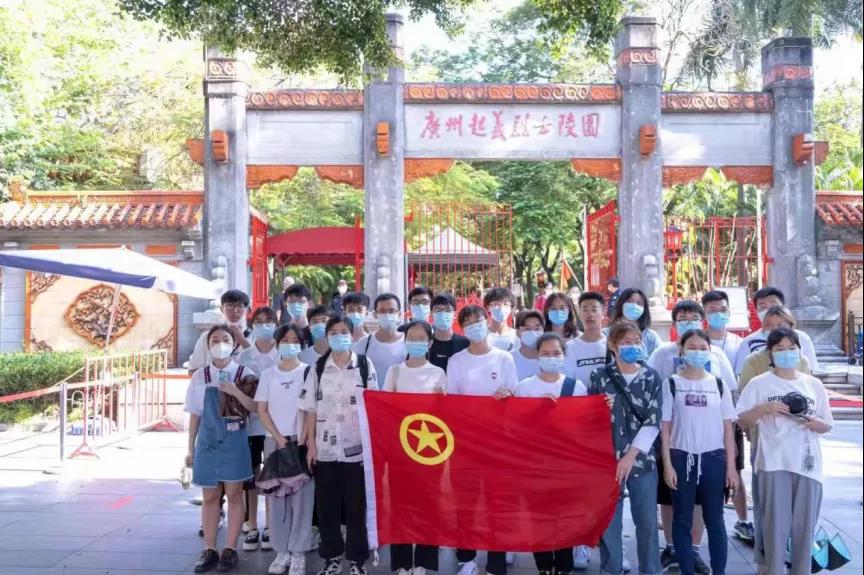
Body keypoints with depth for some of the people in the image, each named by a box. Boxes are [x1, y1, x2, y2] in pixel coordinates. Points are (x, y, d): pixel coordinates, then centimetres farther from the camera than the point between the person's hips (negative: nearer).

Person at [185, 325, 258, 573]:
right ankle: (209, 550, 19)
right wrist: (191, 448, 8)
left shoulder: (244, 374, -1)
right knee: (210, 497, 9)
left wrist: (236, 392, -20)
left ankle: (230, 549, 15)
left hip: (234, 441, -2)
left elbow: (255, 408, -6)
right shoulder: (200, 377, 4)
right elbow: (195, 415, 7)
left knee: (234, 495, 4)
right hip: (208, 441, 2)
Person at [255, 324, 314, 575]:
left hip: (301, 441, -2)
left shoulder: (308, 372, 1)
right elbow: (262, 410, 5)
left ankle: (298, 553, 4)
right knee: (276, 496, 4)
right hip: (274, 441, 2)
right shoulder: (268, 374, 8)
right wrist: (279, 438, -6)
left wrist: (303, 440, -11)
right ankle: (282, 551, 13)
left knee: (301, 496, -4)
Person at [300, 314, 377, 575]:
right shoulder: (318, 367, 5)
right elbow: (311, 409, 5)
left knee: (356, 505, 4)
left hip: (356, 447, -1)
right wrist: (311, 444, -1)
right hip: (325, 447, 2)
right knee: (327, 505, 8)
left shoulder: (365, 365, 1)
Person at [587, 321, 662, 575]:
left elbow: (653, 422, -4)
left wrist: (630, 456, -10)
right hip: (608, 459, -1)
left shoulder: (651, 377, 2)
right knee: (609, 521, 5)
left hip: (642, 459, 1)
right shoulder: (599, 376, 1)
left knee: (647, 521, 9)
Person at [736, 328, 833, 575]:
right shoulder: (759, 384, 0)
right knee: (776, 525, -1)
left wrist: (815, 423, -8)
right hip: (774, 463, -3)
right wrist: (764, 408, -15)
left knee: (805, 527, 8)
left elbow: (827, 425, 14)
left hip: (808, 464, 3)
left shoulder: (814, 384, 10)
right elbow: (742, 422, 0)